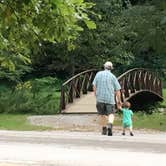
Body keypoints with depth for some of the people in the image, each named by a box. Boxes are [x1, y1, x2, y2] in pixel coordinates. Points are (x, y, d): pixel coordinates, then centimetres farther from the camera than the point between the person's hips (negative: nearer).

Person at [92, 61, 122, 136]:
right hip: (110, 99, -1)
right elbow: (117, 90, 1)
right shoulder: (113, 76, 2)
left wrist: (96, 95, 14)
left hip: (100, 98, 2)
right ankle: (110, 125, -27)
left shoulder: (98, 74, 5)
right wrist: (119, 101, 9)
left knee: (102, 114, 14)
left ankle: (104, 129, 17)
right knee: (111, 114, 0)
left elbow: (94, 86, 1)